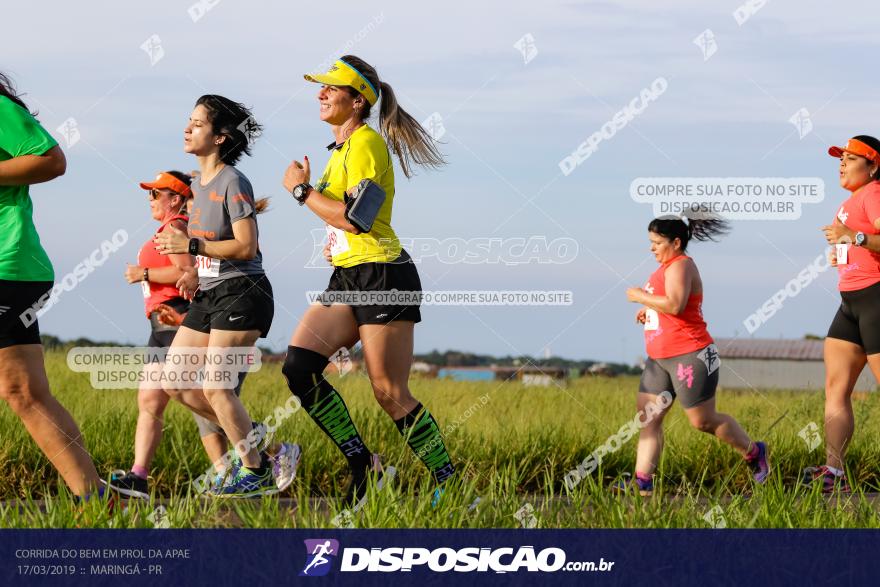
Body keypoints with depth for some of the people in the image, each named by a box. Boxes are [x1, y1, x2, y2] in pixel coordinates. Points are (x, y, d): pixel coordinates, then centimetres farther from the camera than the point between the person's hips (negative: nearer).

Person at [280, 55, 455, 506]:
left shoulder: (366, 142, -11)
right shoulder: (341, 148, 18)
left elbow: (355, 217, -20)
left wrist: (302, 190, -12)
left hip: (382, 274, -9)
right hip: (346, 278, 9)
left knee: (390, 394, -6)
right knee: (298, 367, -8)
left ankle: (449, 482, 7)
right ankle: (363, 465, -1)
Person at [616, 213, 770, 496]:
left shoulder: (680, 266, -15)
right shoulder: (667, 266, 15)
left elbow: (675, 305, -30)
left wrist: (641, 297, -18)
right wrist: (649, 309, 14)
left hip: (690, 356, -10)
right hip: (660, 359, 10)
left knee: (703, 421, 0)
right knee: (647, 416, -1)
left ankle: (754, 453, 20)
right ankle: (642, 481, -6)